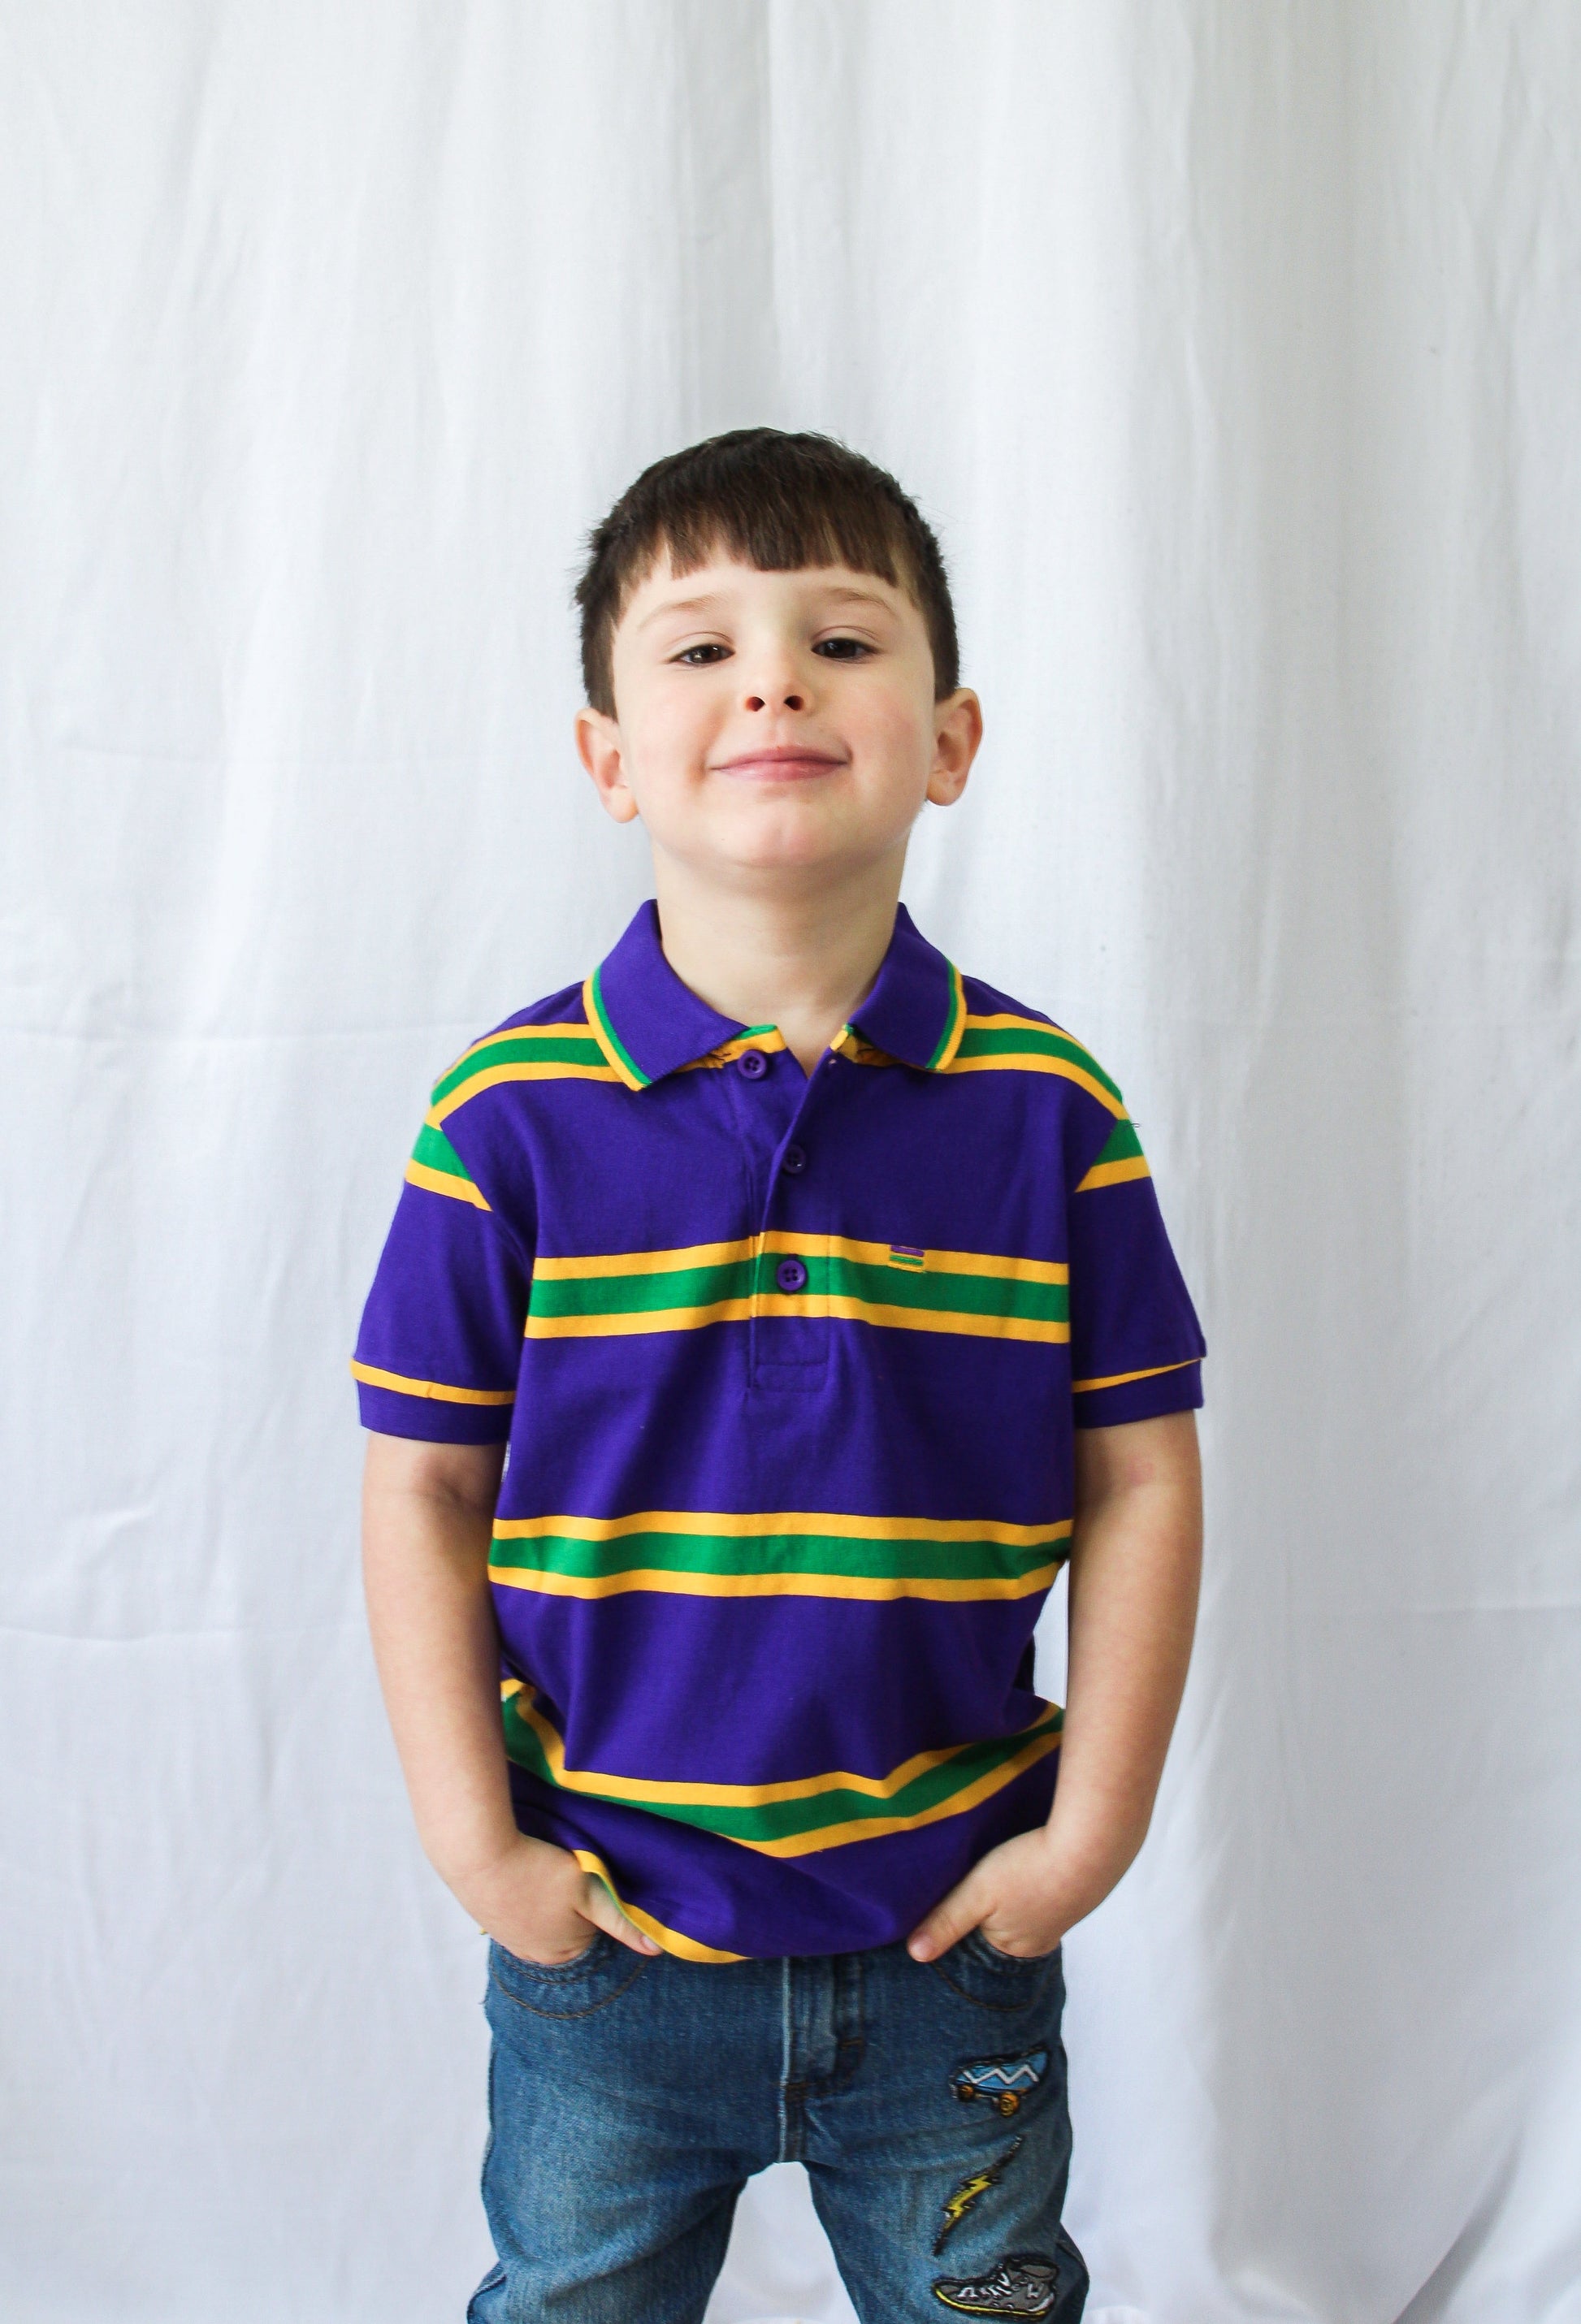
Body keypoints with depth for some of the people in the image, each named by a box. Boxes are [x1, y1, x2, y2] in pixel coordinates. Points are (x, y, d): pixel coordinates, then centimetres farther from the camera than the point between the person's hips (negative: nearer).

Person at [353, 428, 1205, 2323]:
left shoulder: (1052, 1111, -8)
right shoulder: (512, 1116, -11)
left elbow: (1138, 1481, -3)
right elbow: (424, 1486, -5)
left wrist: (1095, 1827, -5)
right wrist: (472, 1841, -7)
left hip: (954, 1931, 1)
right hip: (605, 1934, 0)